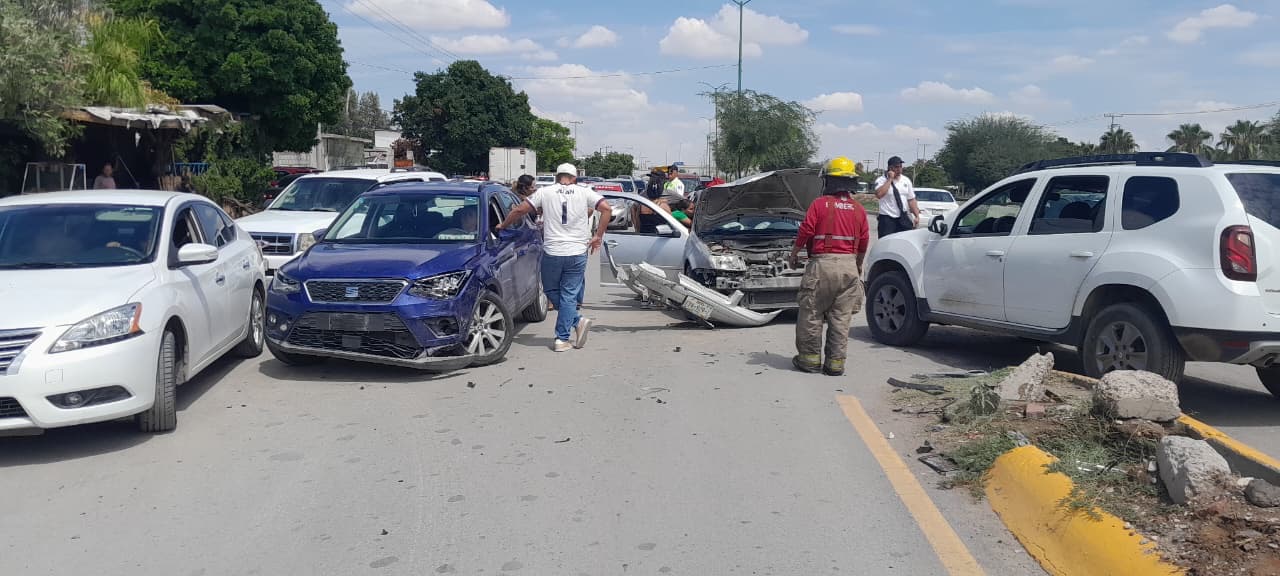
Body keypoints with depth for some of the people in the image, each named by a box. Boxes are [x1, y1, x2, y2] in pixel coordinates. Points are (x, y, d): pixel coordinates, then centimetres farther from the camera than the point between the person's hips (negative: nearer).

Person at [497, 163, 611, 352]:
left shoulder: (545, 192, 3)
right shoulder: (584, 193, 3)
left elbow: (519, 210, 2)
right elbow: (607, 209, -6)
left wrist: (503, 226, 18)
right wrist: (598, 236, 0)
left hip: (551, 253, -1)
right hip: (577, 253, 1)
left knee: (551, 291, 17)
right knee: (569, 295, 5)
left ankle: (577, 320, 6)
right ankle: (562, 339, 2)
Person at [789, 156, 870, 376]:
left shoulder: (820, 204, -5)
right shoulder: (858, 209, 8)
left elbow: (805, 231, -7)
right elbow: (864, 242, 10)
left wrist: (794, 253, 9)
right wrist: (858, 265, 24)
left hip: (822, 263, -4)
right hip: (849, 266, 4)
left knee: (811, 315, 6)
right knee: (841, 318, 8)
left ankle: (810, 358, 10)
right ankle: (836, 362, 9)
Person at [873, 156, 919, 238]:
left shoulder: (906, 180, 11)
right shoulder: (881, 180, -5)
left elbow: (911, 200, 13)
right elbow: (879, 194, -25)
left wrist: (917, 216, 4)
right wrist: (890, 179, -18)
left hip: (903, 219, 5)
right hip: (887, 219, -5)